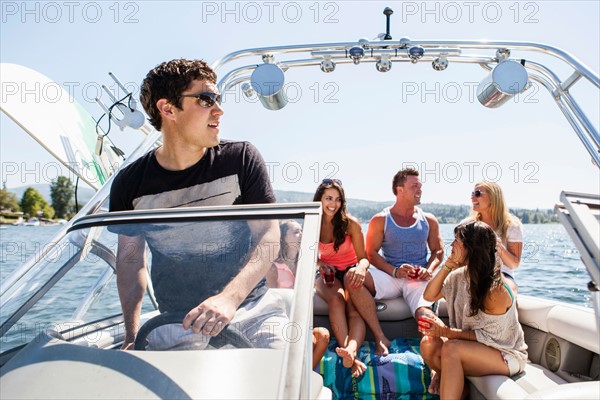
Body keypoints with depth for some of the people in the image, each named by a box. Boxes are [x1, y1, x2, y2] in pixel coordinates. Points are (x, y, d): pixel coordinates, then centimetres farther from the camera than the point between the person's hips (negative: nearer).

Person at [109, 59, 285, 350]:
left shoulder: (241, 159, -4)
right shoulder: (130, 184, 0)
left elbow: (269, 235, -8)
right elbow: (130, 257, 10)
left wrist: (229, 297, -22)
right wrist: (132, 335, 3)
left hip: (249, 308, -1)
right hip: (176, 324, 1)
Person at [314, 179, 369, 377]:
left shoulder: (351, 223, -8)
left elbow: (363, 257, -7)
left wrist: (361, 267, -32)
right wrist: (319, 264, -14)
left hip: (350, 271, 0)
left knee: (355, 308, -31)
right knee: (336, 299, -33)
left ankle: (350, 350, -55)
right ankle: (352, 356, -46)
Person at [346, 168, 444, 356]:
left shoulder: (429, 220, 15)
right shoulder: (380, 220, 7)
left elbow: (438, 251, 16)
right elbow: (371, 253, 2)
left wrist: (429, 270, -6)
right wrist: (394, 271, -14)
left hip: (418, 280, 1)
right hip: (389, 277, 0)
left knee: (424, 310, -34)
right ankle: (380, 338, -29)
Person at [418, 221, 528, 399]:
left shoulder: (496, 289, -23)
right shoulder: (460, 275, -3)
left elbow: (490, 337, -20)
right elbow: (429, 296, 1)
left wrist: (447, 332, -25)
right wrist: (447, 267, -10)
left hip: (506, 354, -7)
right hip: (474, 346, 7)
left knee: (451, 349, -33)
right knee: (428, 343, -19)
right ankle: (452, 383, 7)